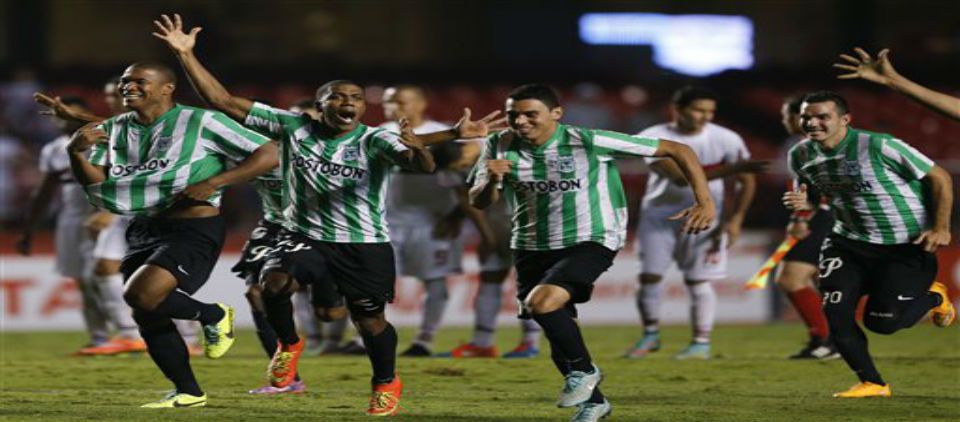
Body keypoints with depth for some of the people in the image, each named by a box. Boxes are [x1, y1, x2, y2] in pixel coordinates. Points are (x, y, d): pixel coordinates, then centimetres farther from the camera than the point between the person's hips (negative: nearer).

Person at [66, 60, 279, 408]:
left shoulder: (200, 122, -8)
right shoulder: (114, 129, 10)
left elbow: (268, 155, -9)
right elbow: (95, 183, 5)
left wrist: (213, 183, -19)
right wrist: (76, 152, -15)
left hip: (193, 230, -7)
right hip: (143, 232, 8)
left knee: (142, 295, -25)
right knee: (148, 319, 7)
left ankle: (214, 315, 0)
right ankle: (188, 393, 24)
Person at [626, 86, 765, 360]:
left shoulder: (726, 140, -13)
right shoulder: (653, 138, -18)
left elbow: (746, 181, -1)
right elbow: (682, 177, -30)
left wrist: (734, 220, -11)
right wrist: (730, 169, -38)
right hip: (659, 214, 0)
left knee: (698, 281, -5)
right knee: (649, 276, -2)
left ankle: (701, 343, 3)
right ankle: (650, 335, 16)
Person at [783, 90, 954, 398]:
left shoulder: (879, 147, -21)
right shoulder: (801, 155, -3)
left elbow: (939, 178, -11)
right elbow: (808, 193, 18)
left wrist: (941, 228, -16)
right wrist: (802, 203, -8)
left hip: (906, 246, -5)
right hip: (849, 243, 5)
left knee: (882, 321, -10)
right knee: (835, 312, -12)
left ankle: (934, 297, 22)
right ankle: (871, 383, 7)